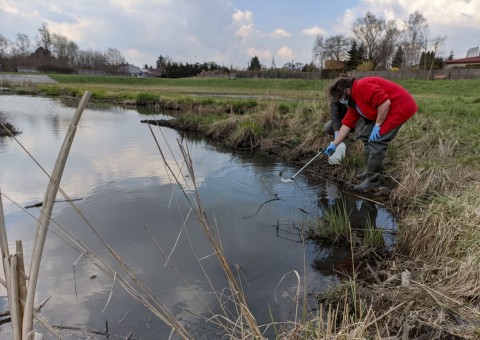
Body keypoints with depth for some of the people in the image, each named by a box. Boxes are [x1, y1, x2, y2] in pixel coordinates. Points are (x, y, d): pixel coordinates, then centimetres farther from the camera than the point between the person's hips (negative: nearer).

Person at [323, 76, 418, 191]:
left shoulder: (363, 86, -21)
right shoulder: (354, 100, 10)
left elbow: (385, 103, -29)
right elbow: (347, 124, 10)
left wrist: (377, 125, -20)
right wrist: (334, 144, 8)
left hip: (400, 107, -11)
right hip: (385, 111, 11)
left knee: (375, 141, -14)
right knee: (366, 135, 13)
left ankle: (372, 180, -4)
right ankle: (372, 171, 21)